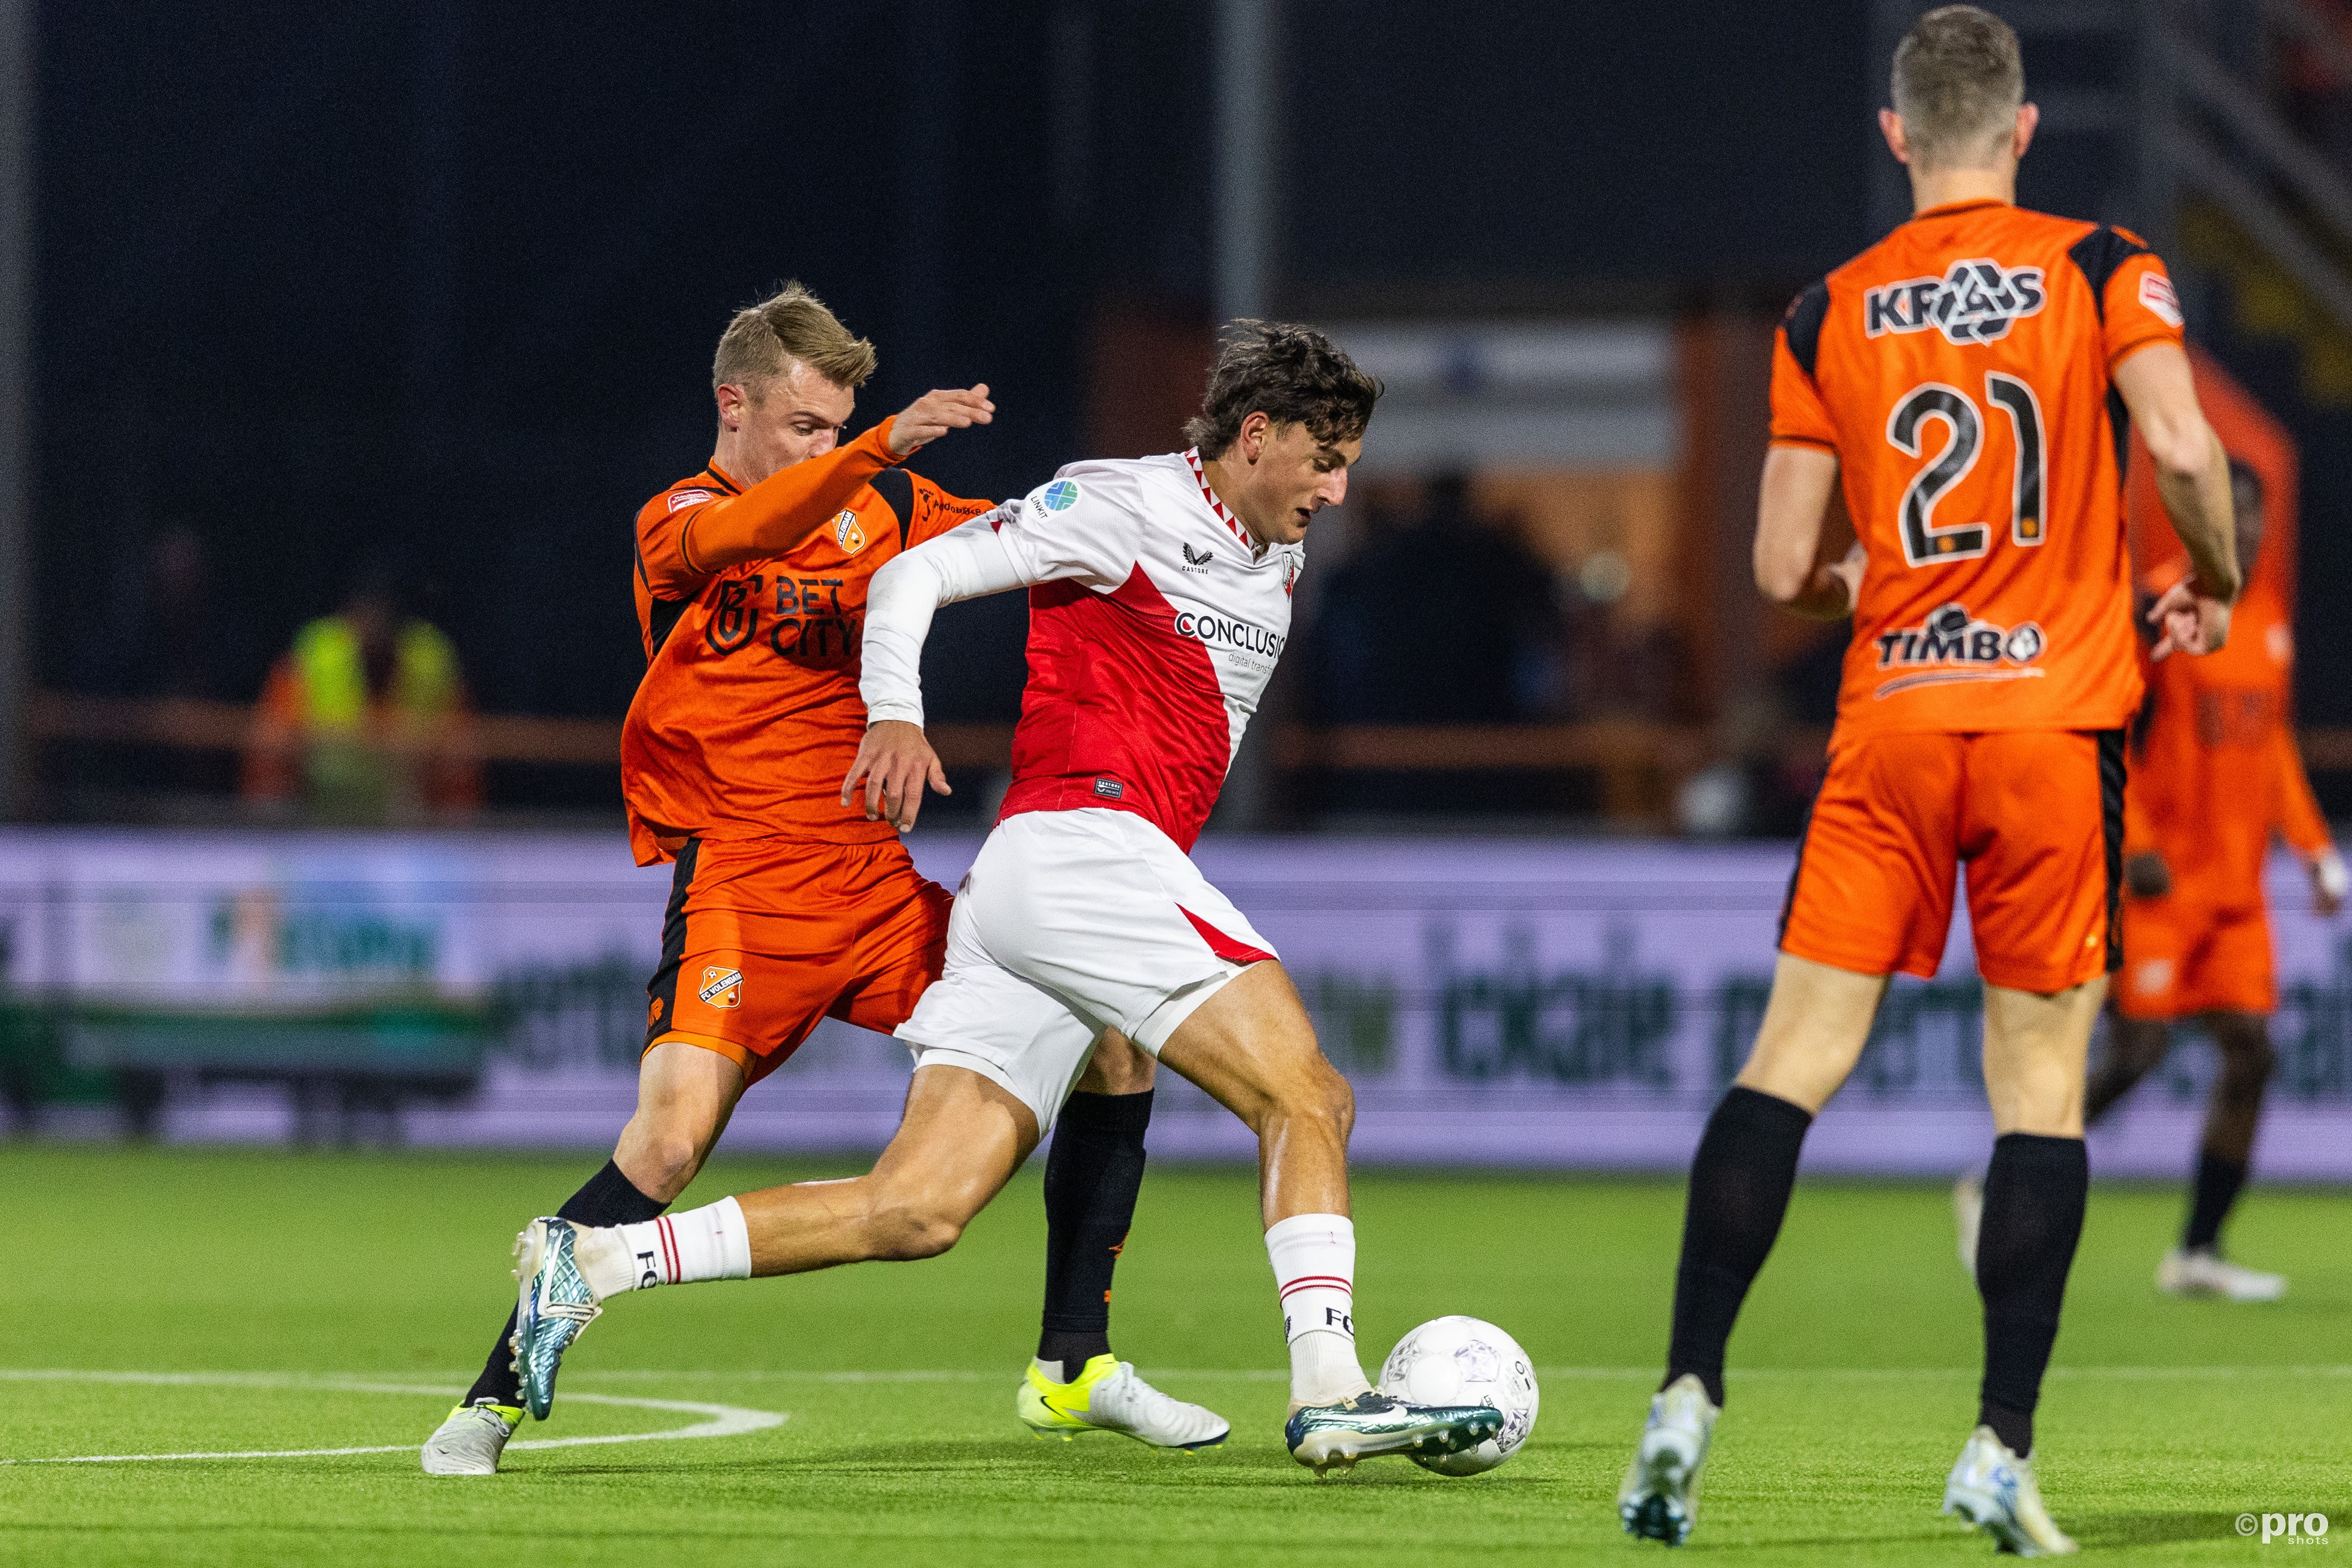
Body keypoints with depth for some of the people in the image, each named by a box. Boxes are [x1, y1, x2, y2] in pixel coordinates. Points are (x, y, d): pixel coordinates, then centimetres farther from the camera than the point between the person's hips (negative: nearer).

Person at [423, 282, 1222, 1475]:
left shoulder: (875, 511, 13)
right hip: (742, 887, -6)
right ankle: (494, 1400, -10)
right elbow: (748, 532, -26)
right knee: (672, 1136, -25)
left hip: (882, 878, 6)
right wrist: (884, 448, -42)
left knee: (1118, 1043, 0)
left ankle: (1072, 1369, 10)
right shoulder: (674, 524, -3)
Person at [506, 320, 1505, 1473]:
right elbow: (914, 575, -5)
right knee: (1310, 1099, -15)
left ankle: (594, 1259, -3)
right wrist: (896, 716, -19)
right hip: (1080, 846, -9)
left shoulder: (1270, 567, 24)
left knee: (916, 1213, -2)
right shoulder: (1127, 505, -2)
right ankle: (1328, 1392, -23)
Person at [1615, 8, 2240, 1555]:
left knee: (1792, 1063, 2)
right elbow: (2186, 452, -14)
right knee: (2041, 1083, 3)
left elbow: (1782, 567, 6)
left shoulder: (1830, 311, 7)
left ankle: (1688, 1399, -8)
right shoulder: (2101, 270, 1)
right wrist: (2213, 588, 5)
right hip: (2058, 721, -1)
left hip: (1889, 726, 1)